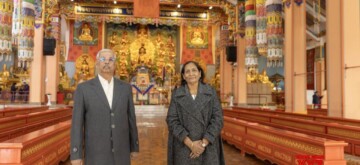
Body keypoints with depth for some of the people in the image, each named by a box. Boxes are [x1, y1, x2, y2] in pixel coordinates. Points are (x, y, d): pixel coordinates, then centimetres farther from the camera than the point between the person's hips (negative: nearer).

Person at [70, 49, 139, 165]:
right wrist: (76, 154, -9)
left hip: (120, 152, 3)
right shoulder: (83, 88, -4)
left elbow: (130, 117, 9)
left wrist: (134, 147, 10)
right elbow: (77, 122, -6)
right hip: (96, 153, -3)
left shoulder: (125, 88, 5)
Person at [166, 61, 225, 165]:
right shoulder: (176, 94, 2)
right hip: (184, 147, 0)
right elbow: (172, 121, -6)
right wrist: (190, 144, -15)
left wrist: (204, 143, -14)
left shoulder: (211, 92, 2)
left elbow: (217, 119, -4)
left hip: (208, 147, 0)